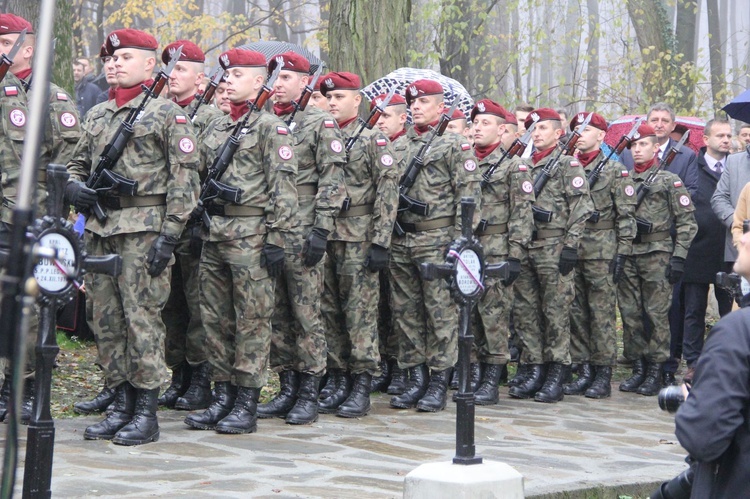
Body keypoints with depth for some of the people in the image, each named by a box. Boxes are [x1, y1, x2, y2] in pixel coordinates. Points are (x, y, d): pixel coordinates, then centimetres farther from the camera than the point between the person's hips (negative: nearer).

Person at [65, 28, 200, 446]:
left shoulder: (168, 114, -2)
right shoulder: (98, 115, 18)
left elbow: (184, 177, -7)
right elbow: (77, 164, 27)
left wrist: (169, 235, -14)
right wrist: (74, 187, 3)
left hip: (143, 229, -7)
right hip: (100, 229, 7)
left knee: (142, 317, -6)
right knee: (106, 318, 7)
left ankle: (147, 414, 0)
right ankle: (122, 405, 16)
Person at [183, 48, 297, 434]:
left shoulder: (270, 127, -5)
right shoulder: (214, 128, 16)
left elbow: (284, 186, -11)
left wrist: (276, 239, -16)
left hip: (251, 234, -7)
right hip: (214, 234, 8)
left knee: (252, 319, -2)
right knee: (215, 318, 9)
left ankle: (247, 406, 3)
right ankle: (222, 397, 17)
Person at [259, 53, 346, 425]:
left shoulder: (321, 124, -2)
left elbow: (332, 180, -8)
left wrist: (320, 230, -15)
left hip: (301, 235, -6)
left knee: (306, 313, -3)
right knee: (275, 314, 8)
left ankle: (309, 394, 3)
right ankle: (287, 389, 16)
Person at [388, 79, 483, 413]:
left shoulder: (456, 144, -1)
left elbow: (469, 194, -7)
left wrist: (459, 239, -14)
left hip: (437, 240, -6)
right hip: (400, 241, 6)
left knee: (440, 311, -3)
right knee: (405, 312, 7)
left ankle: (439, 382, 2)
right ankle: (415, 379, 14)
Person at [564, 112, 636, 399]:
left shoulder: (615, 170, 0)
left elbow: (626, 216, -3)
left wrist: (622, 252, -10)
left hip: (601, 254, -5)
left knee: (602, 314, -2)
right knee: (576, 313, 6)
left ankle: (603, 376, 3)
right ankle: (584, 372, 13)